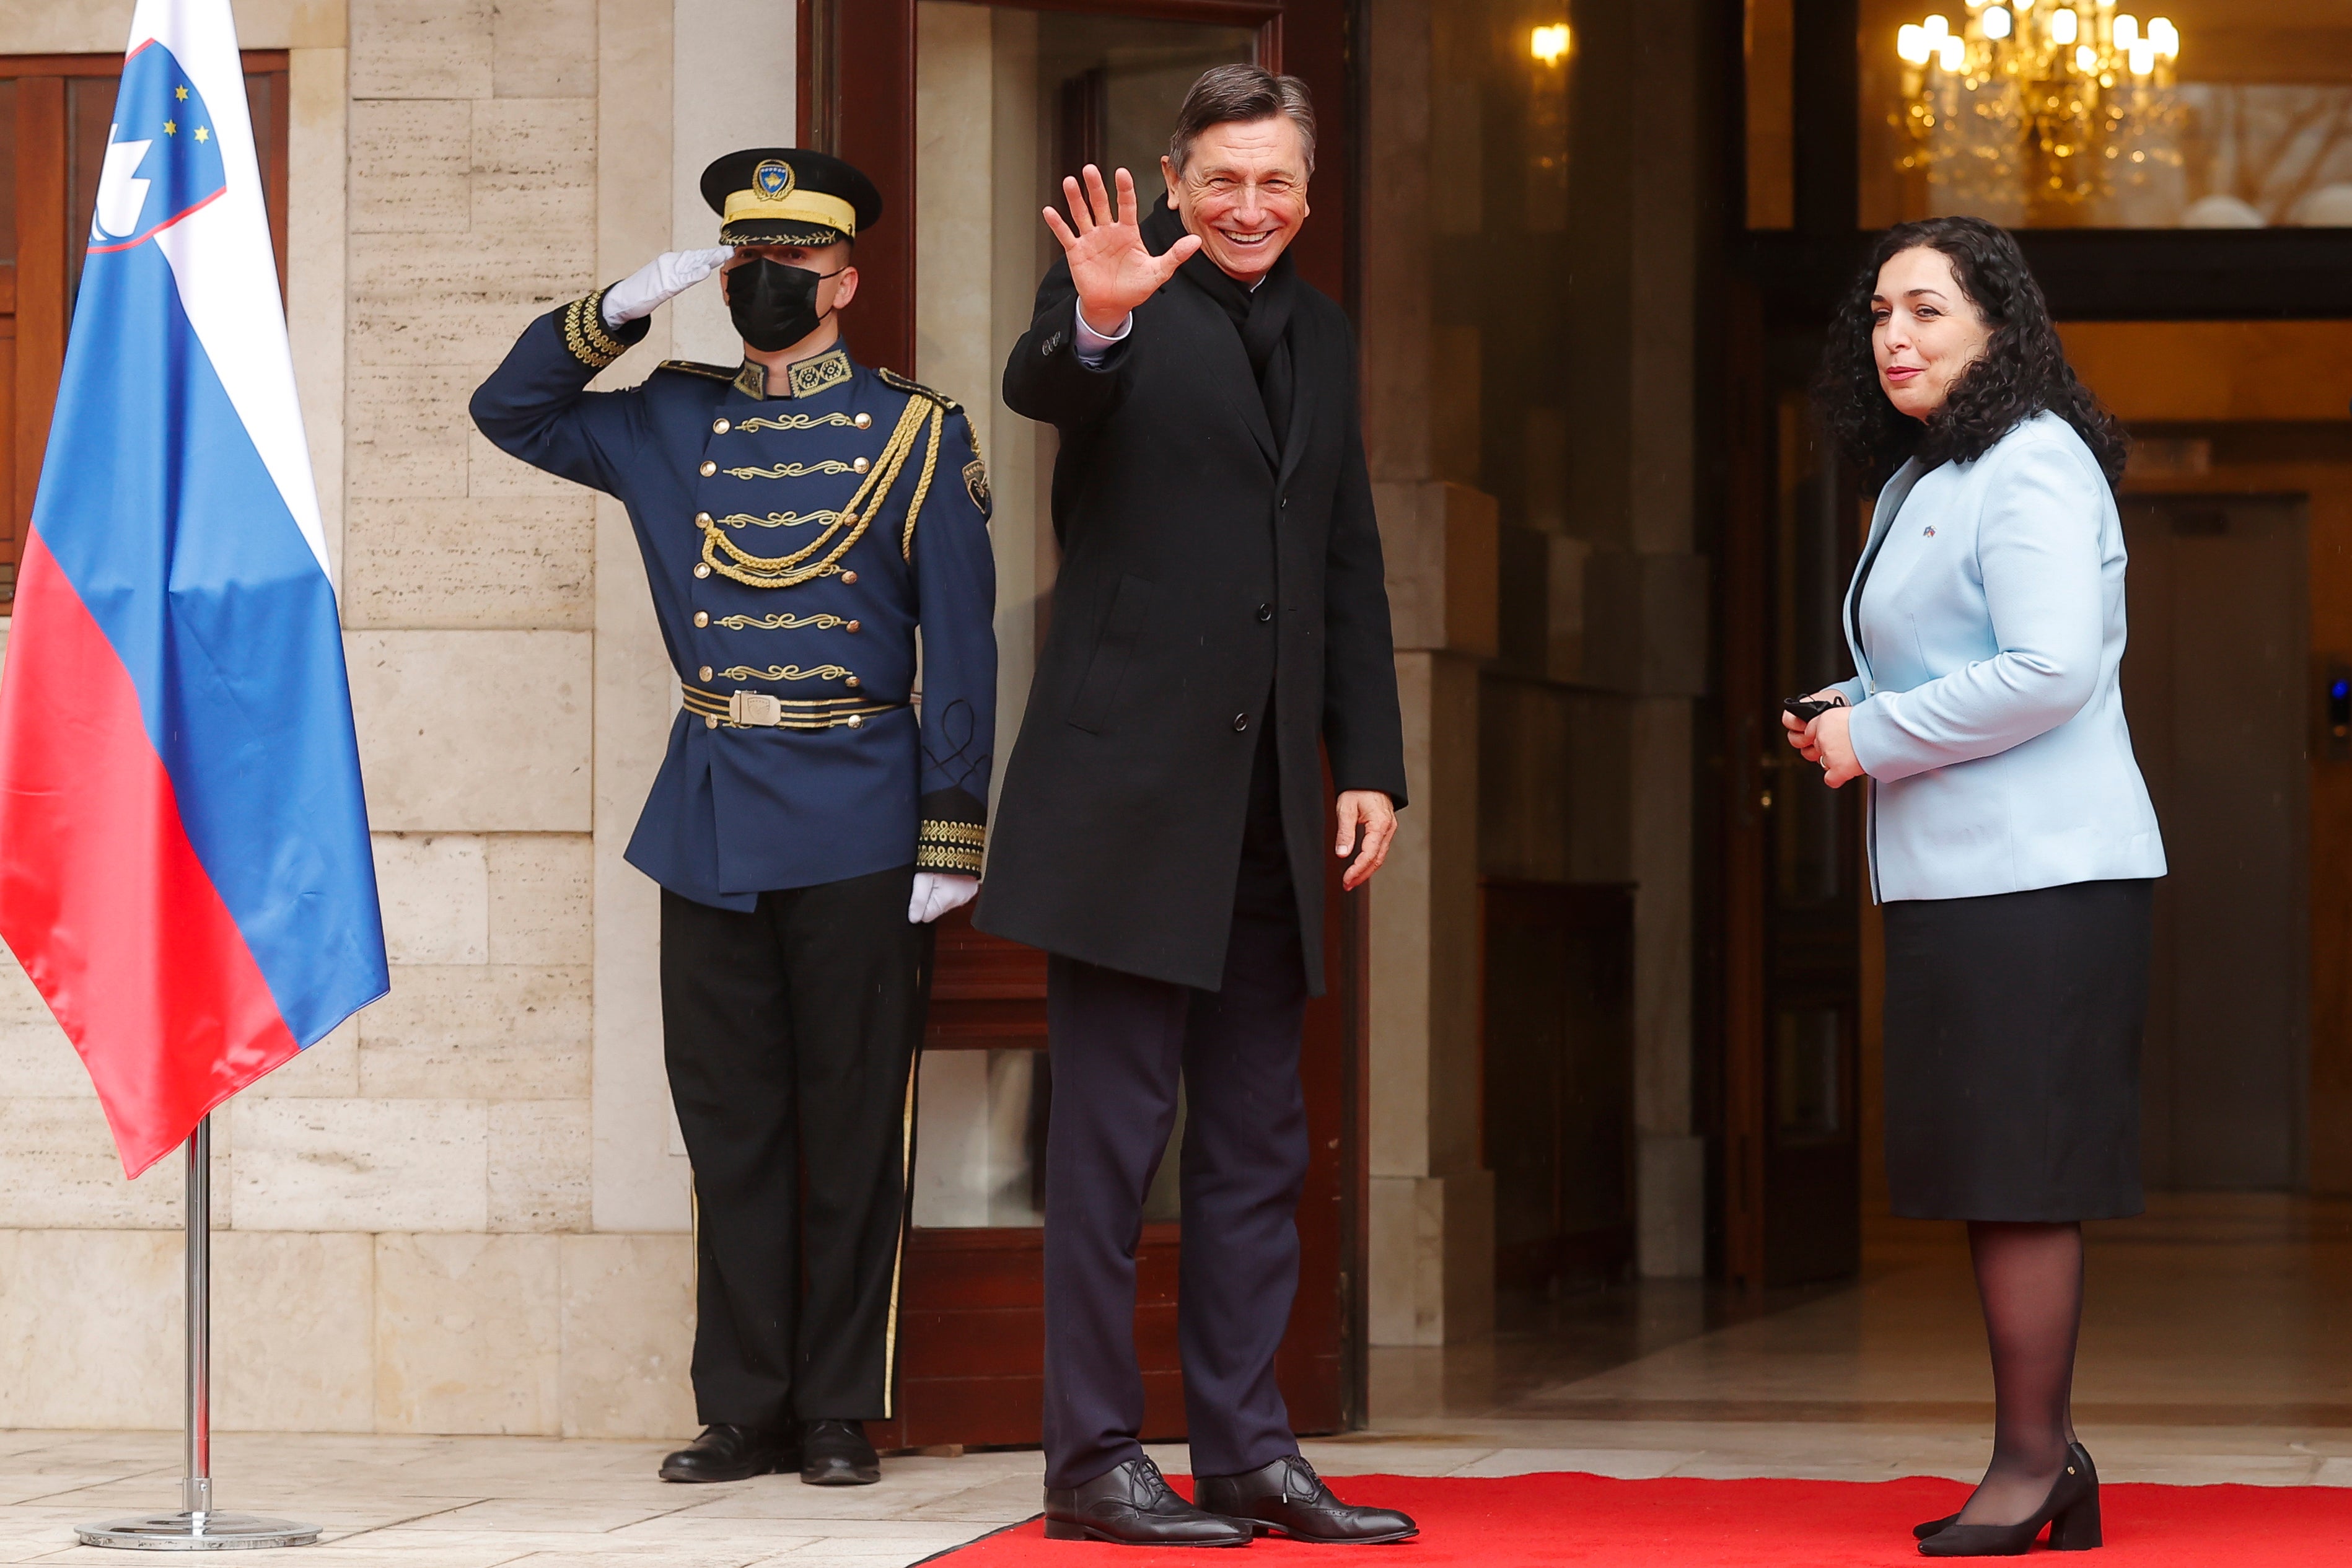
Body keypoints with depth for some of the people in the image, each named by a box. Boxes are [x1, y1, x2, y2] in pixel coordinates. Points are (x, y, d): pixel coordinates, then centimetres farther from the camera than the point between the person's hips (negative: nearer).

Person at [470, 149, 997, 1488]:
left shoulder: (914, 435, 2)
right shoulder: (674, 423, 12)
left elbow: (962, 647, -1)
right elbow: (512, 411, 19)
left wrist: (952, 836, -8)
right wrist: (620, 311, 3)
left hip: (856, 825, -3)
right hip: (708, 819, 3)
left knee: (854, 1128, 1)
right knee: (730, 1125, 5)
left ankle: (842, 1413, 8)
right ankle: (748, 1411, 11)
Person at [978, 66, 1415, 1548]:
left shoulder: (1321, 330, 16)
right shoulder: (1122, 288, -3)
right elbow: (1039, 387, -26)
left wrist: (1372, 764, 12)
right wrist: (1097, 323, -48)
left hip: (1269, 800, 7)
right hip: (1131, 782, -7)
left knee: (1259, 1146, 9)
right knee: (1113, 1133, -3)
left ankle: (1249, 1451, 15)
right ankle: (1096, 1457, 2)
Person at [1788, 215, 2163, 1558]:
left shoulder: (2030, 468, -12)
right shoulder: (1923, 478, 20)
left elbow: (2048, 670, -22)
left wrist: (1880, 736, -13)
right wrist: (1854, 718, 12)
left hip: (2035, 878, -11)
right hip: (1968, 877, 11)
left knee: (2016, 1179, -7)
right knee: (2002, 1180, 13)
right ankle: (2049, 1459, 19)